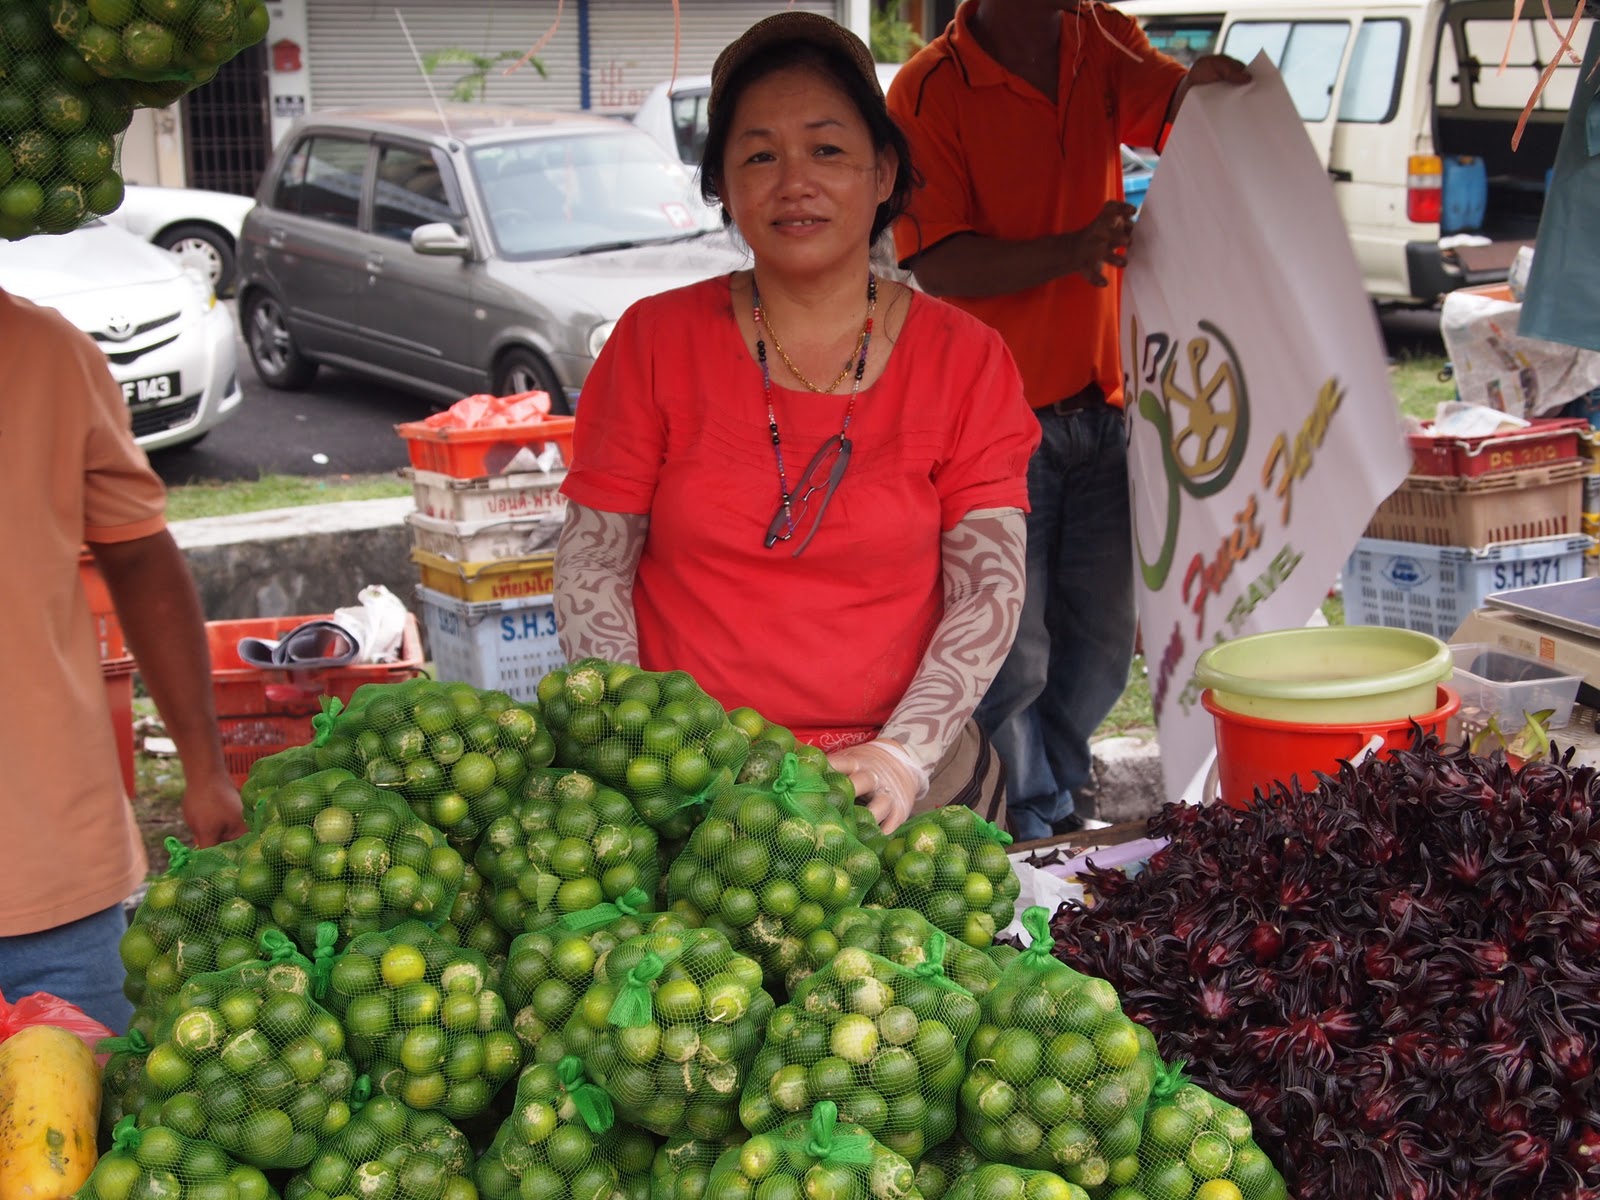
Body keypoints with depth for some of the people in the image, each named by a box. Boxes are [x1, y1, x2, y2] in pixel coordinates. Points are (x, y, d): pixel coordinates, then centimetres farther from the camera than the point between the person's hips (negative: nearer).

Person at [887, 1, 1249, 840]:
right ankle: (1031, 832, 20)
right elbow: (937, 265, -18)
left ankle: (1056, 796, 35)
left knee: (1103, 638, 15)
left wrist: (1200, 85, -34)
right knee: (1014, 649, 2)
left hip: (1099, 403, 6)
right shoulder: (929, 91, -12)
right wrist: (1069, 251, -32)